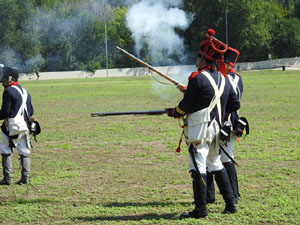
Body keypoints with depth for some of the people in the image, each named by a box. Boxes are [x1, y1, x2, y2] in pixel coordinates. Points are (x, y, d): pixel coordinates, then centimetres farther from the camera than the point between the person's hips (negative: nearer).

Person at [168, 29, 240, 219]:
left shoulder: (198, 78, -13)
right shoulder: (224, 80, 9)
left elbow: (185, 106, -11)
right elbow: (235, 104, 15)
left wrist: (173, 112, 8)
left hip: (199, 130, -8)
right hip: (216, 130, 8)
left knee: (198, 168, -5)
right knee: (216, 164, 20)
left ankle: (200, 209, -6)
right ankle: (231, 203, 20)